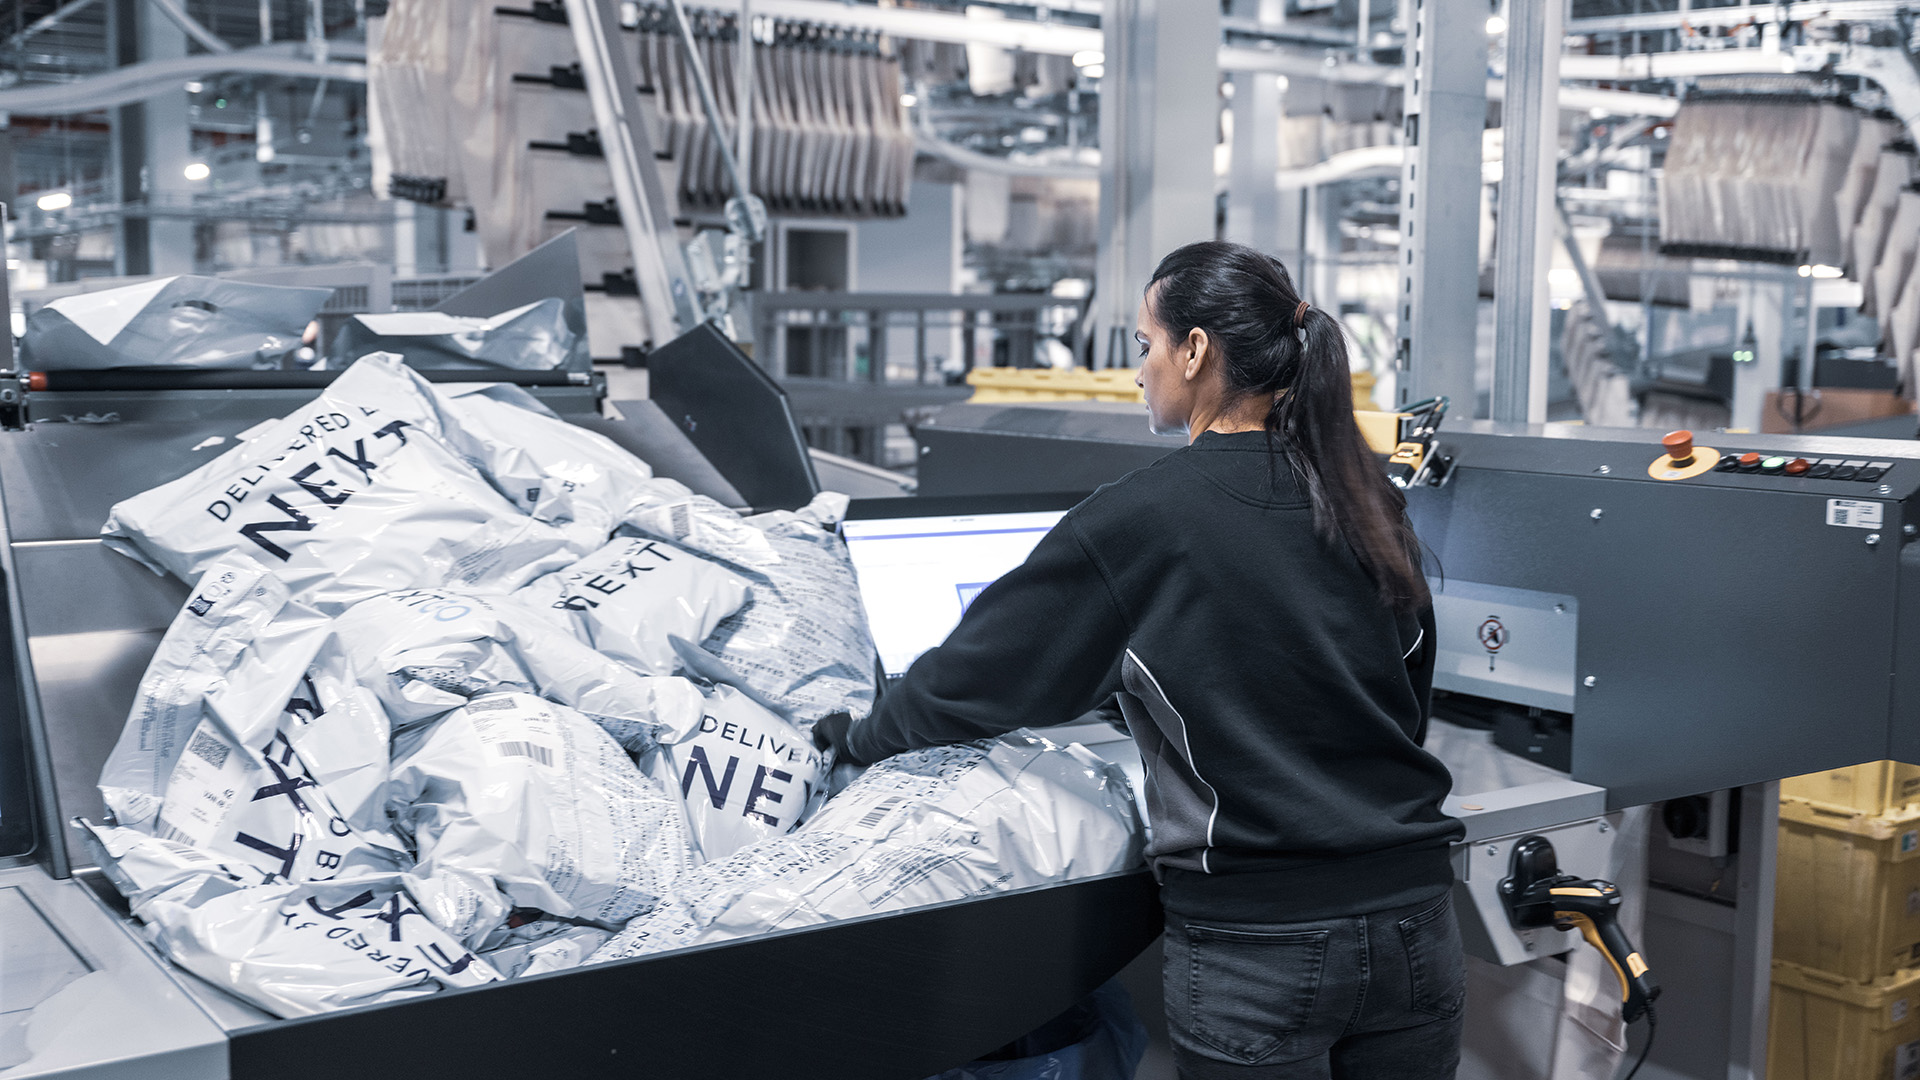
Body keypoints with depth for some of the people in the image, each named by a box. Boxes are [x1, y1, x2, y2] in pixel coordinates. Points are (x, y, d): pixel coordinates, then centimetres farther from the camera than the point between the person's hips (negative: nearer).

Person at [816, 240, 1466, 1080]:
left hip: (1256, 943, -5)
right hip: (1412, 922, 5)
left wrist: (855, 741, 15)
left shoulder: (1137, 520, -11)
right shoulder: (1369, 501, 3)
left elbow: (983, 672, -2)